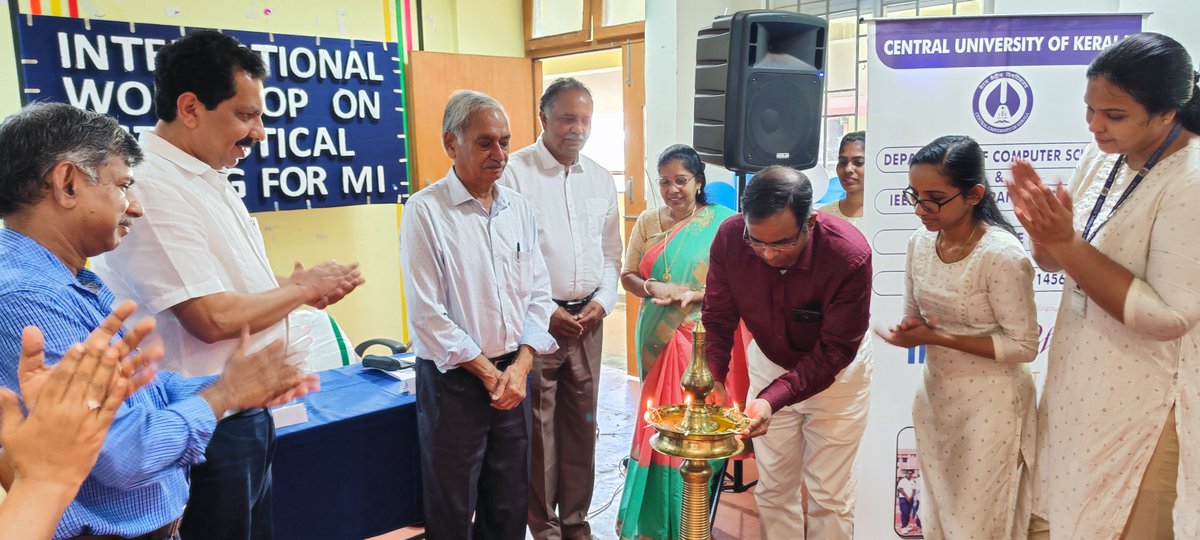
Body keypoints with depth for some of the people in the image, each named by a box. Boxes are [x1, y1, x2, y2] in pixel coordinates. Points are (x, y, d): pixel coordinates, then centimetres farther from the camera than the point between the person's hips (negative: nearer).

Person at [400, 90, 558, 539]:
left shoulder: (518, 208, 6)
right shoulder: (425, 211, -10)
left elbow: (538, 294, 6)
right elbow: (426, 314, -14)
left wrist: (519, 367, -7)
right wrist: (489, 374, -11)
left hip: (513, 374, 5)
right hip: (454, 380, -4)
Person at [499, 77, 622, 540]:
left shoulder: (600, 179, 9)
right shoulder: (515, 172, -8)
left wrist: (602, 302, 0)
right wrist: (544, 313, -13)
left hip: (588, 318, 5)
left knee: (581, 424, 14)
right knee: (538, 427, 6)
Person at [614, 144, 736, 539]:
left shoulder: (721, 223, -4)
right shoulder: (647, 222, 8)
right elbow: (628, 275, 9)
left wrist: (693, 295, -19)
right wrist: (654, 288, -12)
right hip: (657, 339, 3)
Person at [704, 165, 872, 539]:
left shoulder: (850, 256, -32)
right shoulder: (729, 238, -24)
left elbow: (833, 352, -26)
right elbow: (717, 320, -13)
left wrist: (773, 399, -37)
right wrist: (710, 380, -29)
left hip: (836, 373, -2)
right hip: (769, 363, 3)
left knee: (829, 494, 7)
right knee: (773, 487, 13)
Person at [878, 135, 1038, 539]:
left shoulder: (1002, 255, -23)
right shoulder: (920, 241, -4)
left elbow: (1023, 347, -18)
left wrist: (937, 338, -23)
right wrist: (909, 331, -16)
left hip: (990, 403, -6)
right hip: (934, 394, 6)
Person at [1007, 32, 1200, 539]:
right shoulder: (1102, 156, 0)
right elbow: (1056, 263, 8)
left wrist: (1069, 244, -27)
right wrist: (1040, 226, -14)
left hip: (1137, 403, -7)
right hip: (1076, 382, 7)